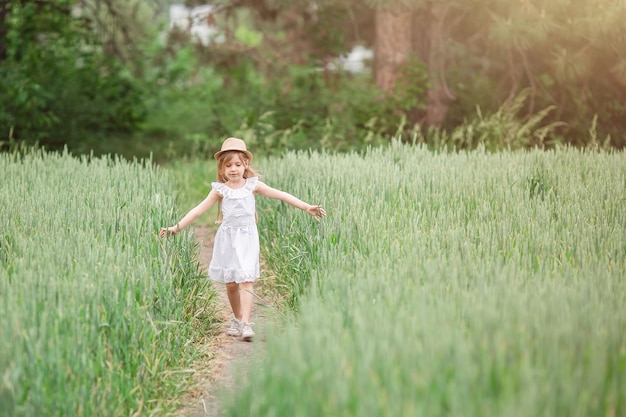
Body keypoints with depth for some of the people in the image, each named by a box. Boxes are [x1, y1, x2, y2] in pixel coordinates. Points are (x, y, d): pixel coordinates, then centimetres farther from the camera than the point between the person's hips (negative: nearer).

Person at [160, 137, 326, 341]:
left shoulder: (252, 185, 0)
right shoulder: (220, 189, 0)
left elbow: (281, 195, -2)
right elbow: (199, 209, -1)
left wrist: (307, 207, -8)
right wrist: (177, 227, -7)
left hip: (247, 237, -1)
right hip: (228, 238, 1)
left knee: (246, 280, -12)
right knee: (231, 283, 7)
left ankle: (246, 324, -16)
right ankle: (237, 320, 26)